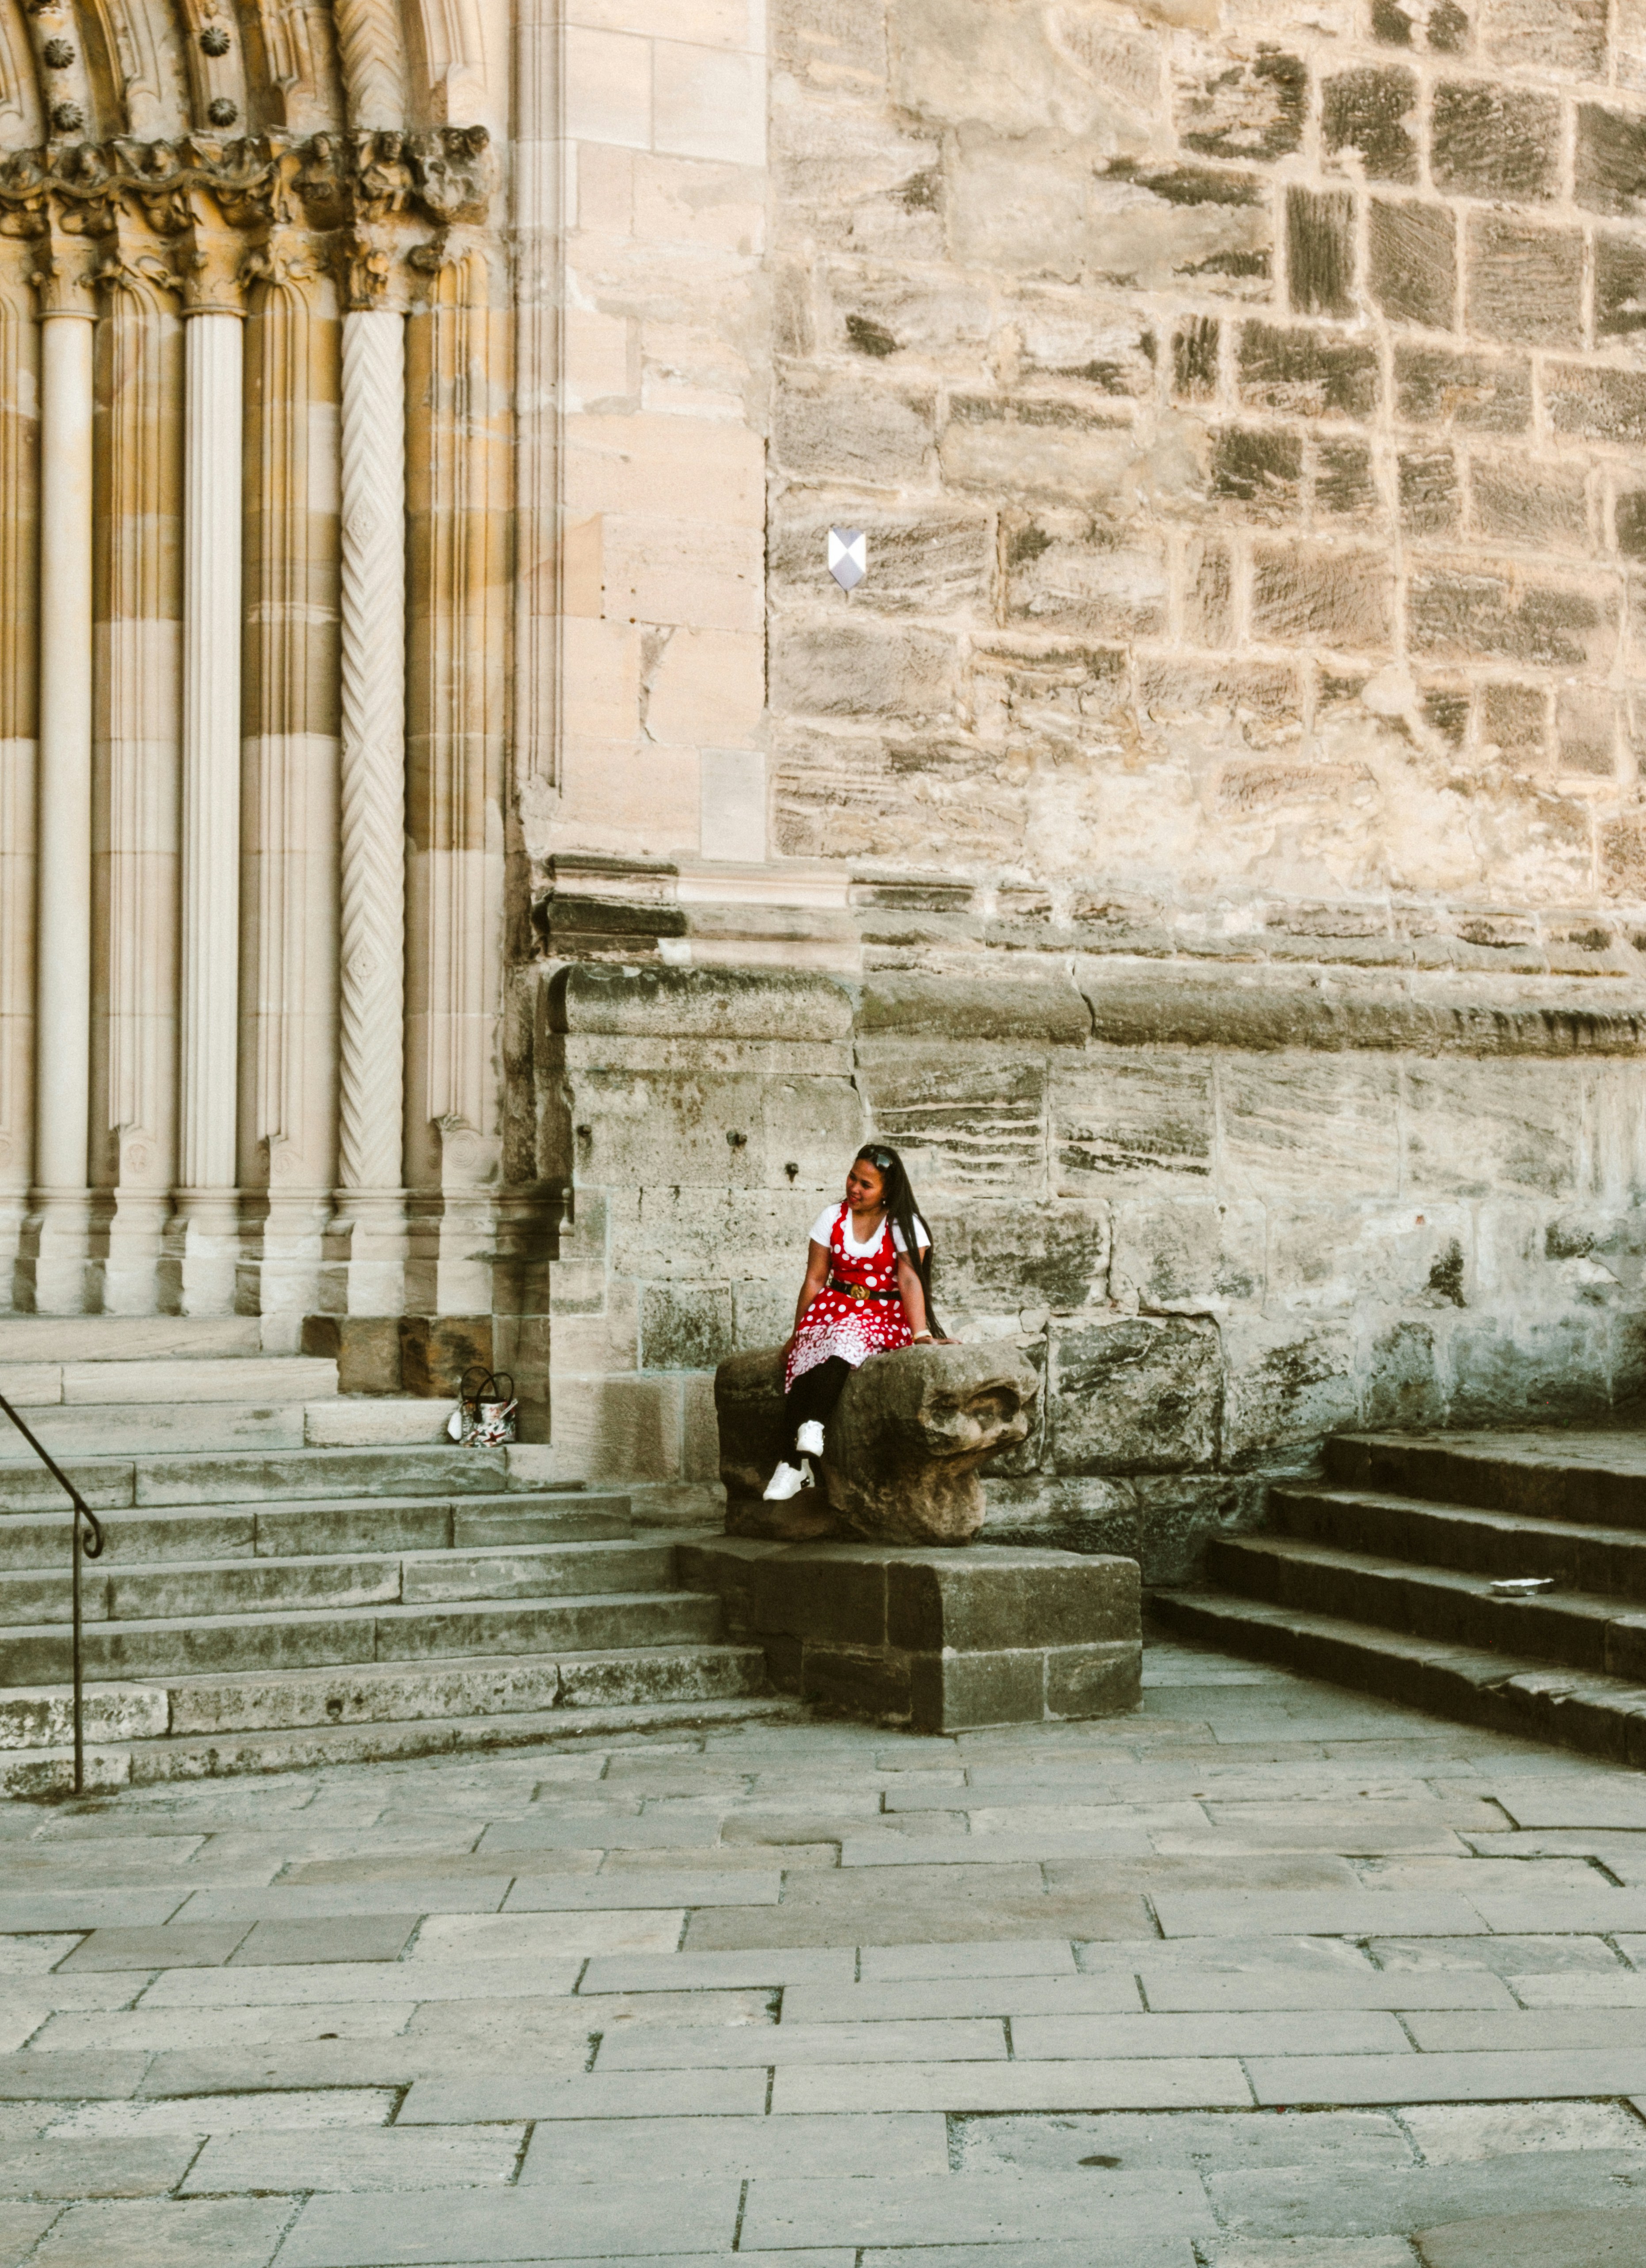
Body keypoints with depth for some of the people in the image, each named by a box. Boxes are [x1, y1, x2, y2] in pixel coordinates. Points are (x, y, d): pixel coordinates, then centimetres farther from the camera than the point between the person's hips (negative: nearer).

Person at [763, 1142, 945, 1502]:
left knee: (845, 1334, -38)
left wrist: (920, 1334, -24)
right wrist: (798, 1331, 6)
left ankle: (812, 1429, -46)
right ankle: (793, 1465, -34)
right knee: (803, 1357, -29)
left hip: (885, 1315, -3)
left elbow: (910, 1280, -12)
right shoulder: (832, 1218, 9)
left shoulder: (903, 1226, 0)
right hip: (836, 1307, 3)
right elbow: (815, 1279, 9)